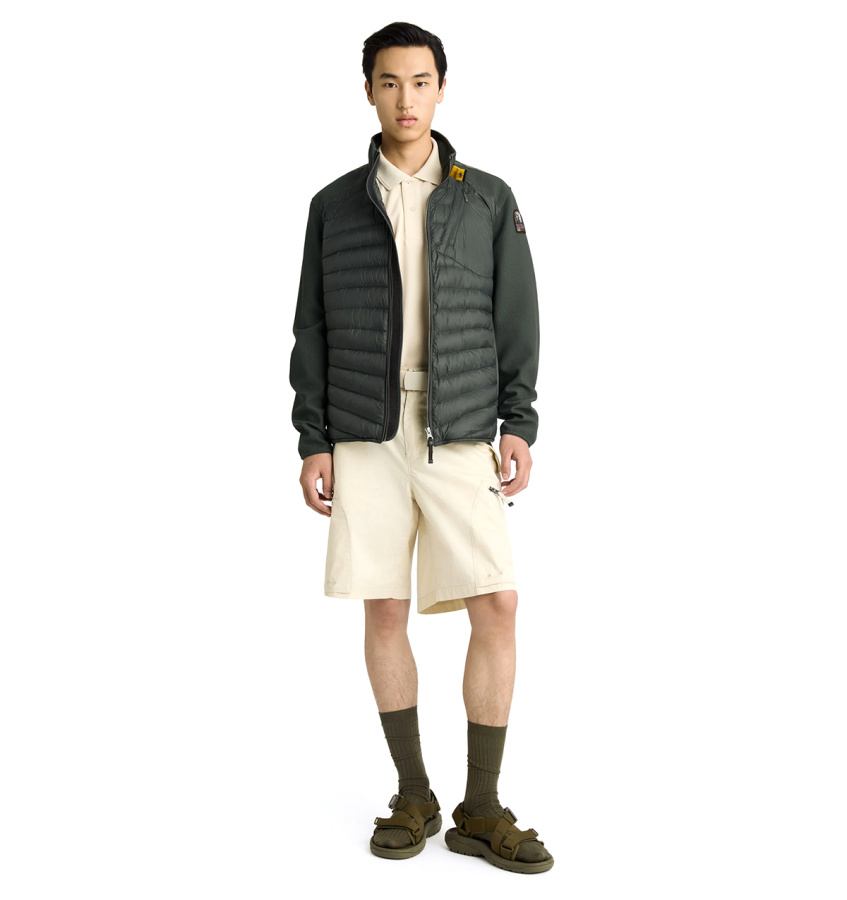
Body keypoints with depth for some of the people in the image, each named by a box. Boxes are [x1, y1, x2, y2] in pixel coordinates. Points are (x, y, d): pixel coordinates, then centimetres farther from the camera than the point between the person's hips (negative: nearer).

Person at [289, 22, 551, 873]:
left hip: (461, 436, 0)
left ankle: (480, 811, 5)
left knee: (496, 607, -8)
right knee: (385, 610, 1)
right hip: (367, 434, 0)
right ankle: (413, 797, 16)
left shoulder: (489, 199, 6)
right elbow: (314, 331, 5)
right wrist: (312, 442, -2)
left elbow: (516, 320, 4)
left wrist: (518, 427, -7)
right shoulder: (335, 204, 7)